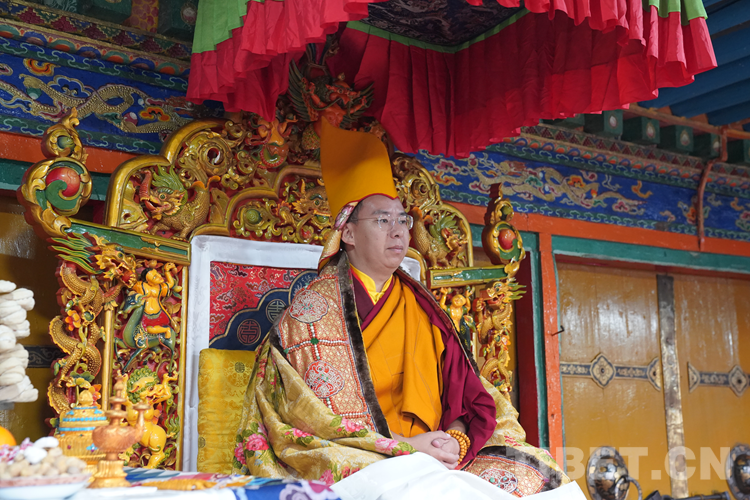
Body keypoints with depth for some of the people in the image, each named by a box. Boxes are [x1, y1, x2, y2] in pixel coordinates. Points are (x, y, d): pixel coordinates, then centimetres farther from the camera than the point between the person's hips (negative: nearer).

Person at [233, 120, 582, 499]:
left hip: (431, 462, 6)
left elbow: (468, 396, 12)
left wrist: (456, 440, -10)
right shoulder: (314, 309, 1)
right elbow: (313, 414, -8)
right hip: (353, 465, -5)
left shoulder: (421, 308, 16)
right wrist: (403, 445, -15)